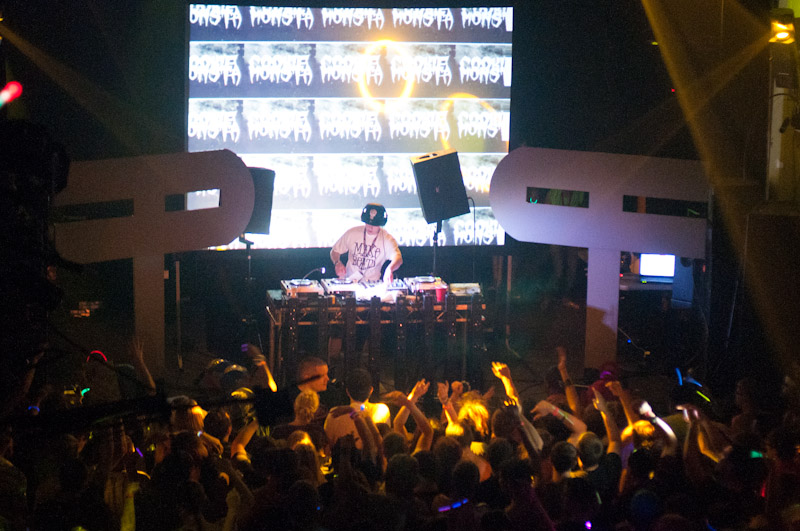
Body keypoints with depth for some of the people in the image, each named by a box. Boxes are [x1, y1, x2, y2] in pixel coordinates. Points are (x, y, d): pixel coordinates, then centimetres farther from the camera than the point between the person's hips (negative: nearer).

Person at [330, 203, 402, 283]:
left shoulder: (387, 239, -4)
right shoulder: (352, 233, 3)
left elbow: (398, 259, -21)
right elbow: (335, 251, 15)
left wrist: (390, 269, -45)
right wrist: (337, 263, -9)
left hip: (371, 283, -2)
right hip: (348, 280, 2)